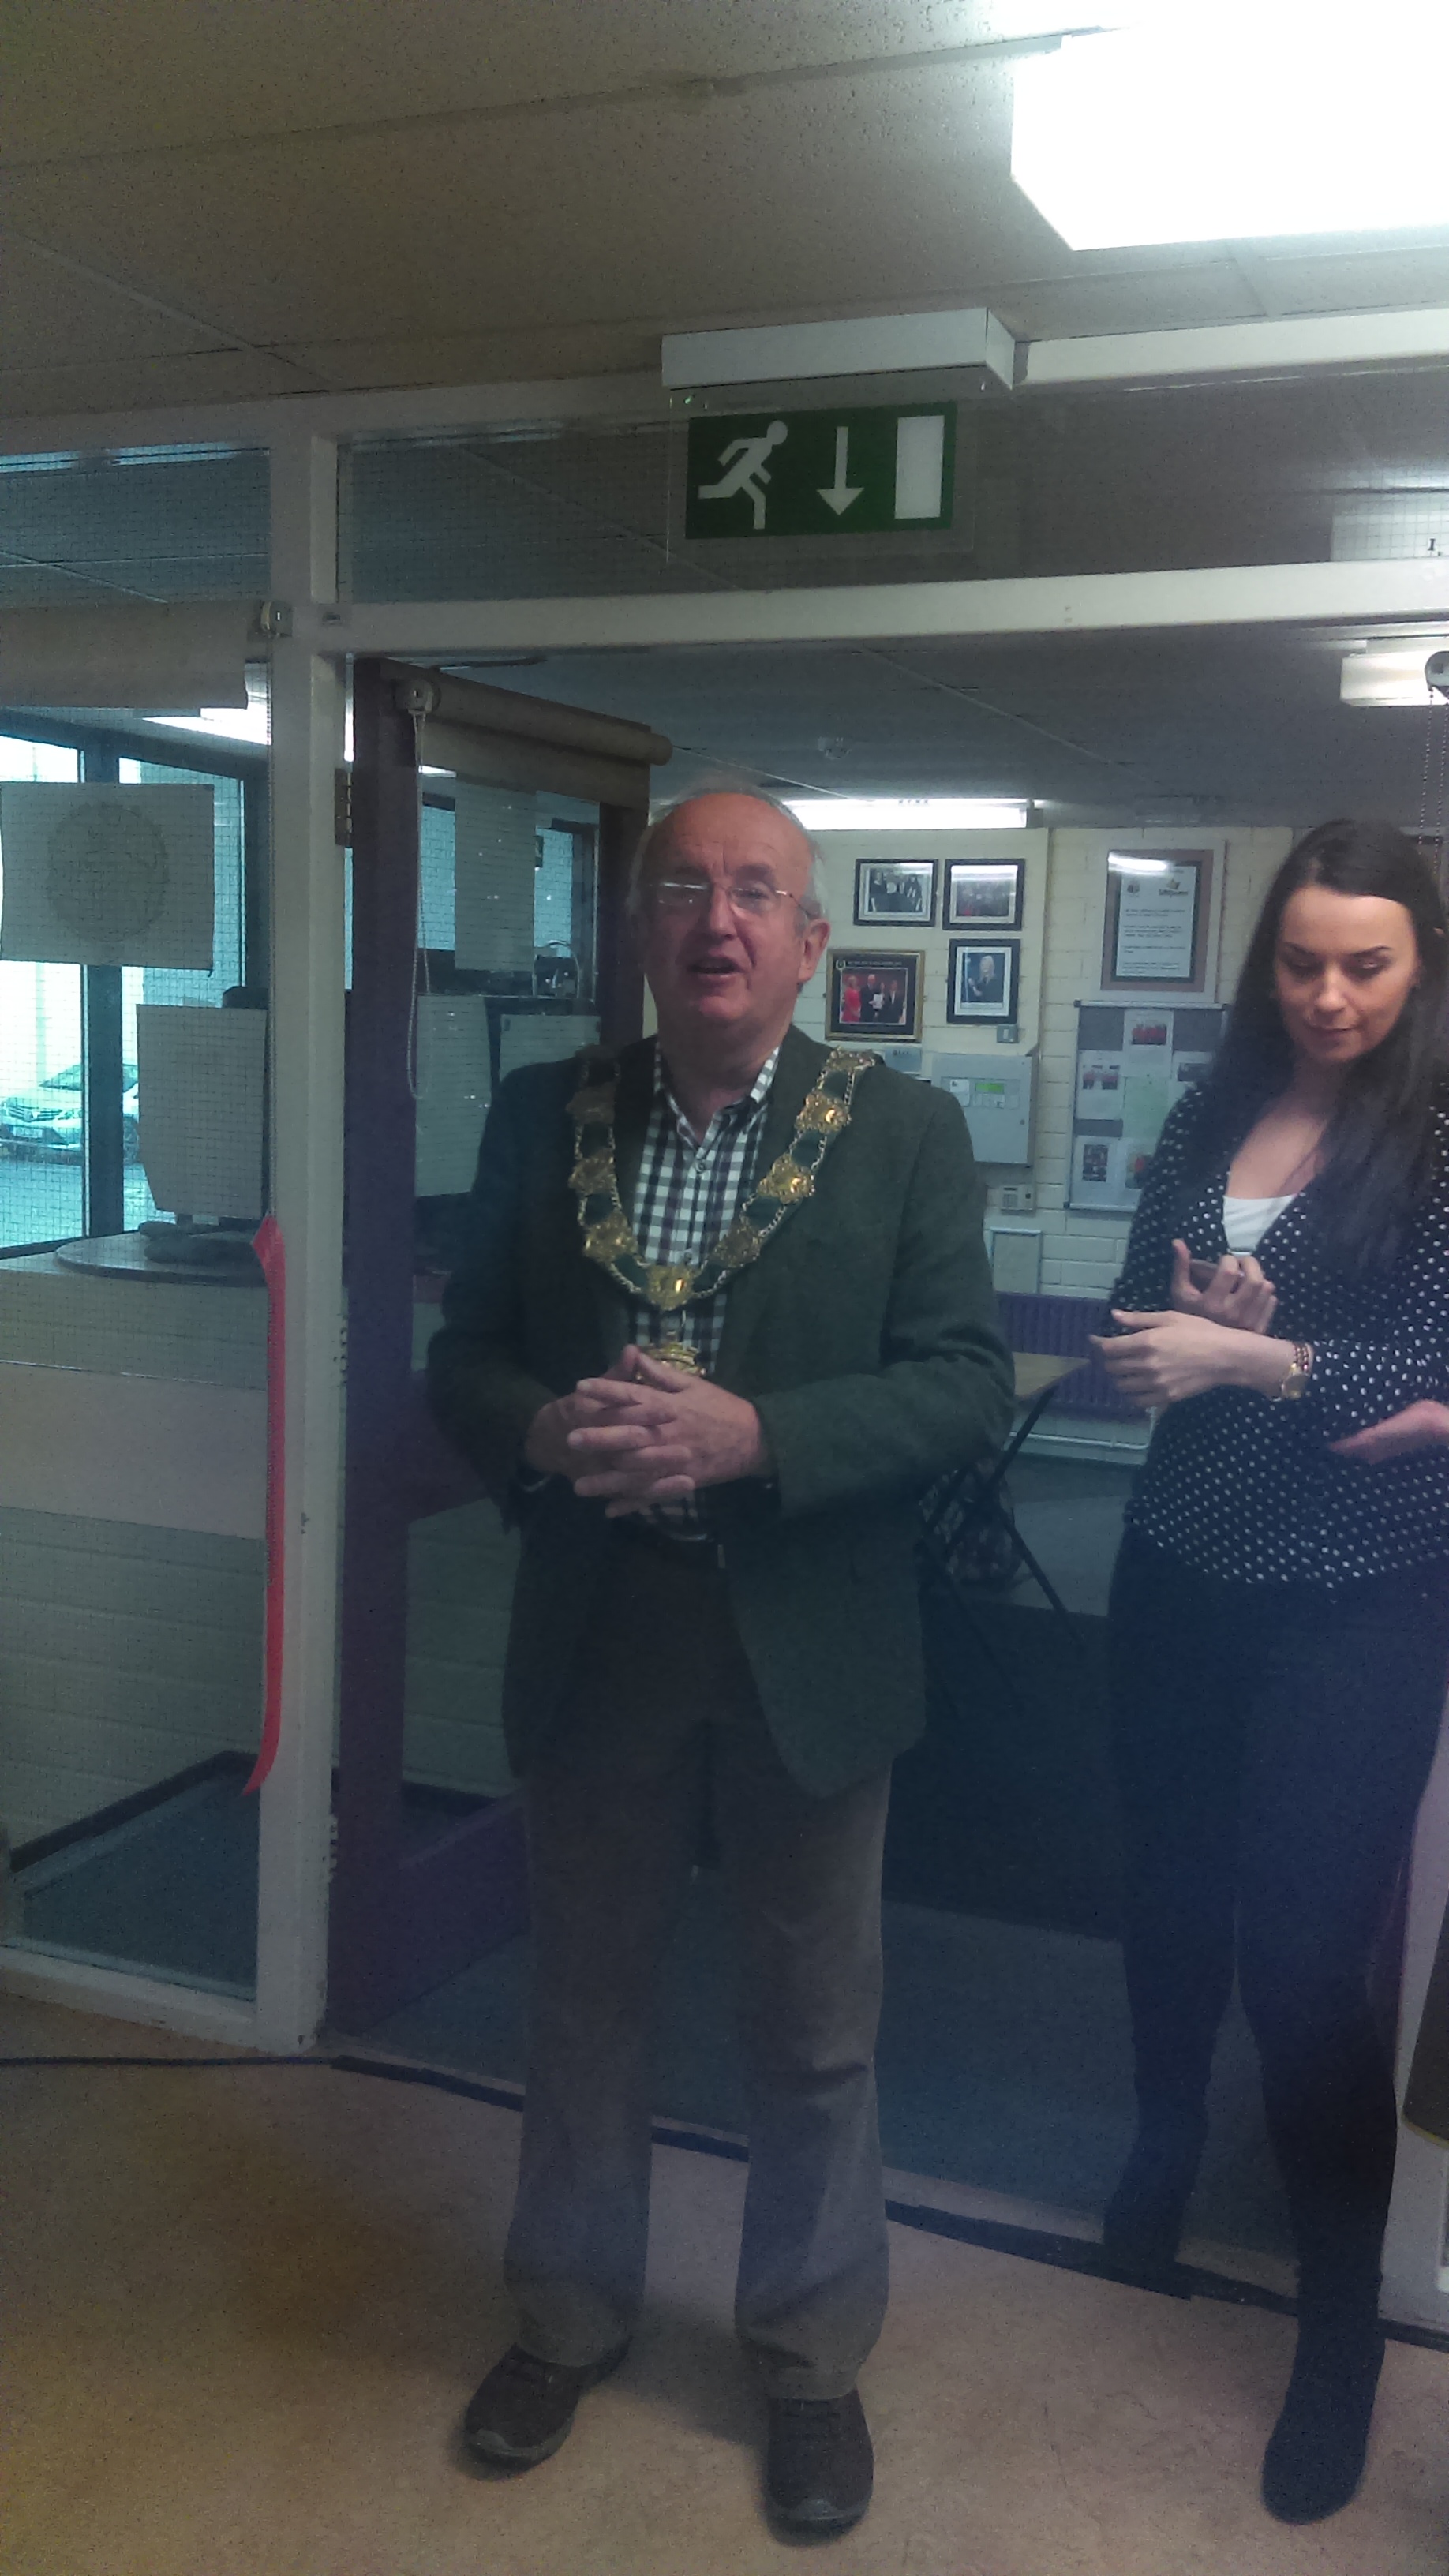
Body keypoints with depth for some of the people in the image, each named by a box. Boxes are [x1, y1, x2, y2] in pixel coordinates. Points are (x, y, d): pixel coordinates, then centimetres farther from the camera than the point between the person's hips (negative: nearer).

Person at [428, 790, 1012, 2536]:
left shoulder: (904, 1131, -6)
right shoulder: (543, 1116, 0)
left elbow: (967, 1380, -11)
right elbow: (464, 1354, 3)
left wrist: (750, 1436, -24)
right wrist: (544, 1430, -19)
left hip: (809, 1652, -2)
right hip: (593, 1639, 2)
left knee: (816, 2031, 15)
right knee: (583, 1998, 20)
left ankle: (812, 2354, 40)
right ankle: (570, 2313, 45)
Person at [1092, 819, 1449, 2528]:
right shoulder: (1211, 1120, 5)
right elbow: (1135, 1323, 7)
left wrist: (1261, 1358, -21)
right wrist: (1273, 1359, -12)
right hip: (1182, 1574, 5)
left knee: (1302, 1957, -1)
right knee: (1169, 1891, 18)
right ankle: (1164, 2148, 47)